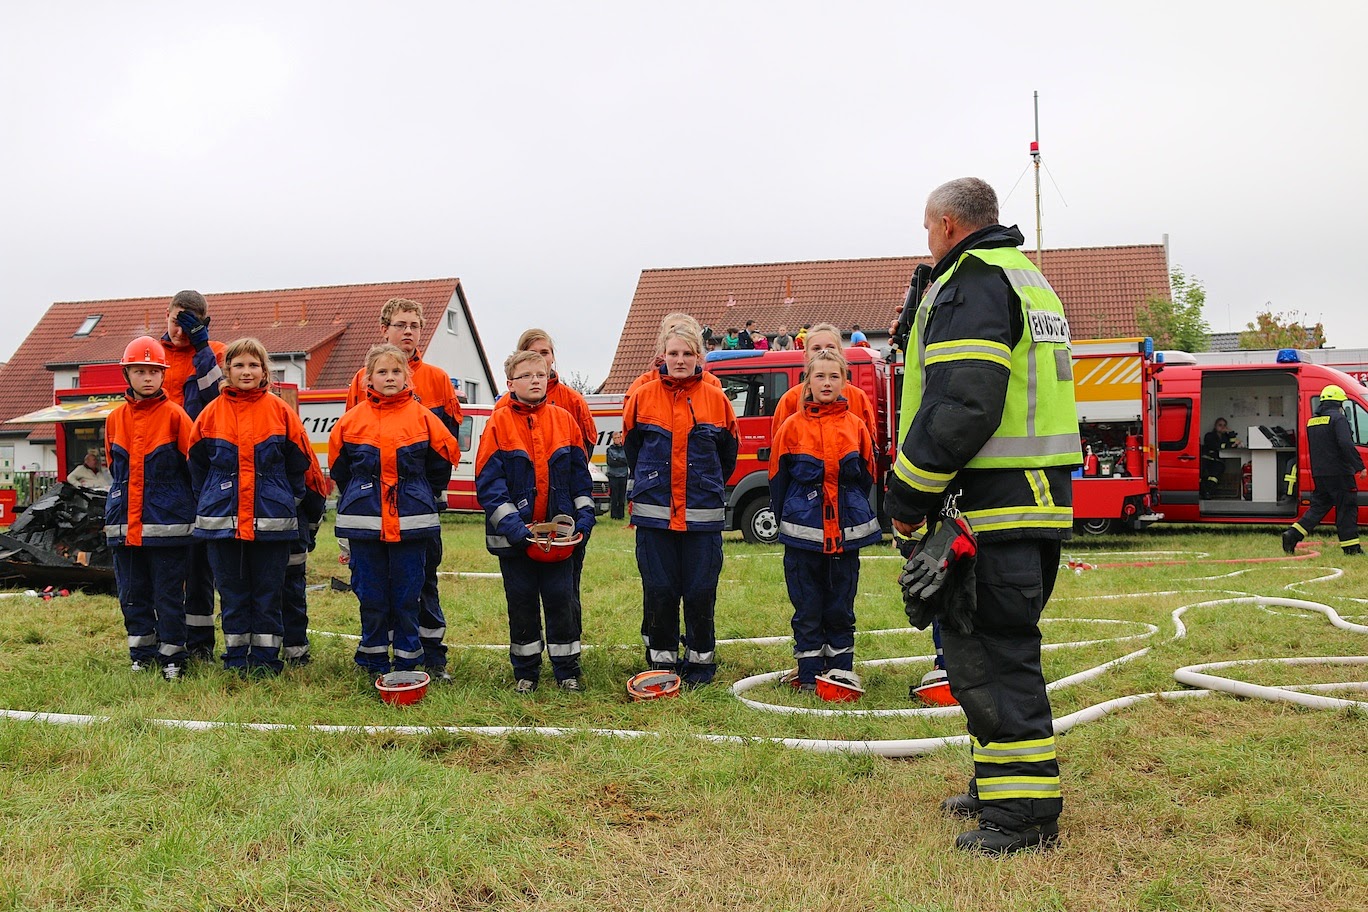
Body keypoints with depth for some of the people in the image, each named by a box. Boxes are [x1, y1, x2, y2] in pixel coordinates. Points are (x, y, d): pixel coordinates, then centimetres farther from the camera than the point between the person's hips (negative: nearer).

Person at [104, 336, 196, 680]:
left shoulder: (174, 415, -5)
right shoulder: (116, 418, 8)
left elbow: (194, 465, -1)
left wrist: (180, 503, 2)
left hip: (167, 524, -4)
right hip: (124, 524, 5)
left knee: (168, 595, 1)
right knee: (132, 594, 10)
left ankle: (171, 658, 11)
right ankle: (142, 655, 21)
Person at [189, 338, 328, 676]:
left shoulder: (279, 410, 0)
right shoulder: (212, 413, 4)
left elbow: (301, 464, 6)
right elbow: (197, 465, 13)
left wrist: (297, 503, 9)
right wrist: (207, 502, 13)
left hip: (272, 520, -1)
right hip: (222, 519, 1)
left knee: (268, 593, 5)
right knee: (233, 594, 9)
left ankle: (266, 658, 14)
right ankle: (236, 658, 19)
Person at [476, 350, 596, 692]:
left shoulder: (564, 420, 3)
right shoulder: (499, 423, -5)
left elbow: (580, 473, 8)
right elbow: (488, 481, -10)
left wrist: (584, 515, -2)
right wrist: (511, 523, -19)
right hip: (515, 535, -1)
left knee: (562, 601, 6)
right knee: (522, 604, 10)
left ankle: (567, 671, 18)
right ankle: (525, 672, 23)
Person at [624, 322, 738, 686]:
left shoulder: (716, 400, 2)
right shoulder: (642, 398, 3)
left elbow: (728, 455, 13)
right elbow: (631, 449, 14)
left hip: (703, 515, 0)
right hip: (654, 513, 0)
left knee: (701, 591, 3)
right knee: (659, 591, 4)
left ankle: (701, 659, 18)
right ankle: (662, 659, 18)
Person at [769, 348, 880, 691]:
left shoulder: (856, 427, 5)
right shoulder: (793, 427, 0)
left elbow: (868, 477, 12)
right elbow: (777, 479, 4)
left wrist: (854, 512, 8)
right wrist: (785, 521, 4)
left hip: (846, 532, 1)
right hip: (804, 533, -1)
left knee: (841, 608, 9)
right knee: (807, 608, 5)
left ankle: (841, 671, 20)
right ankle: (809, 674, 14)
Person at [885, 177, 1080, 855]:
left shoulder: (971, 283, -10)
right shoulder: (1029, 279, 22)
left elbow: (961, 406, -23)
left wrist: (907, 496, -15)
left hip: (988, 507, -10)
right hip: (1038, 499, 10)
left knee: (993, 654, -5)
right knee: (998, 647, 18)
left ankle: (1025, 812, 0)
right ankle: (1000, 784, 28)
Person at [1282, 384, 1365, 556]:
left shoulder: (1312, 422, 15)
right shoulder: (1338, 418, -11)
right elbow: (1346, 444, -23)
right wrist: (1359, 465, -19)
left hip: (1319, 473, 7)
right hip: (1339, 473, -7)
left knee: (1318, 506, 12)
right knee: (1347, 508, 1)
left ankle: (1292, 534, -1)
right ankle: (1350, 546, 4)